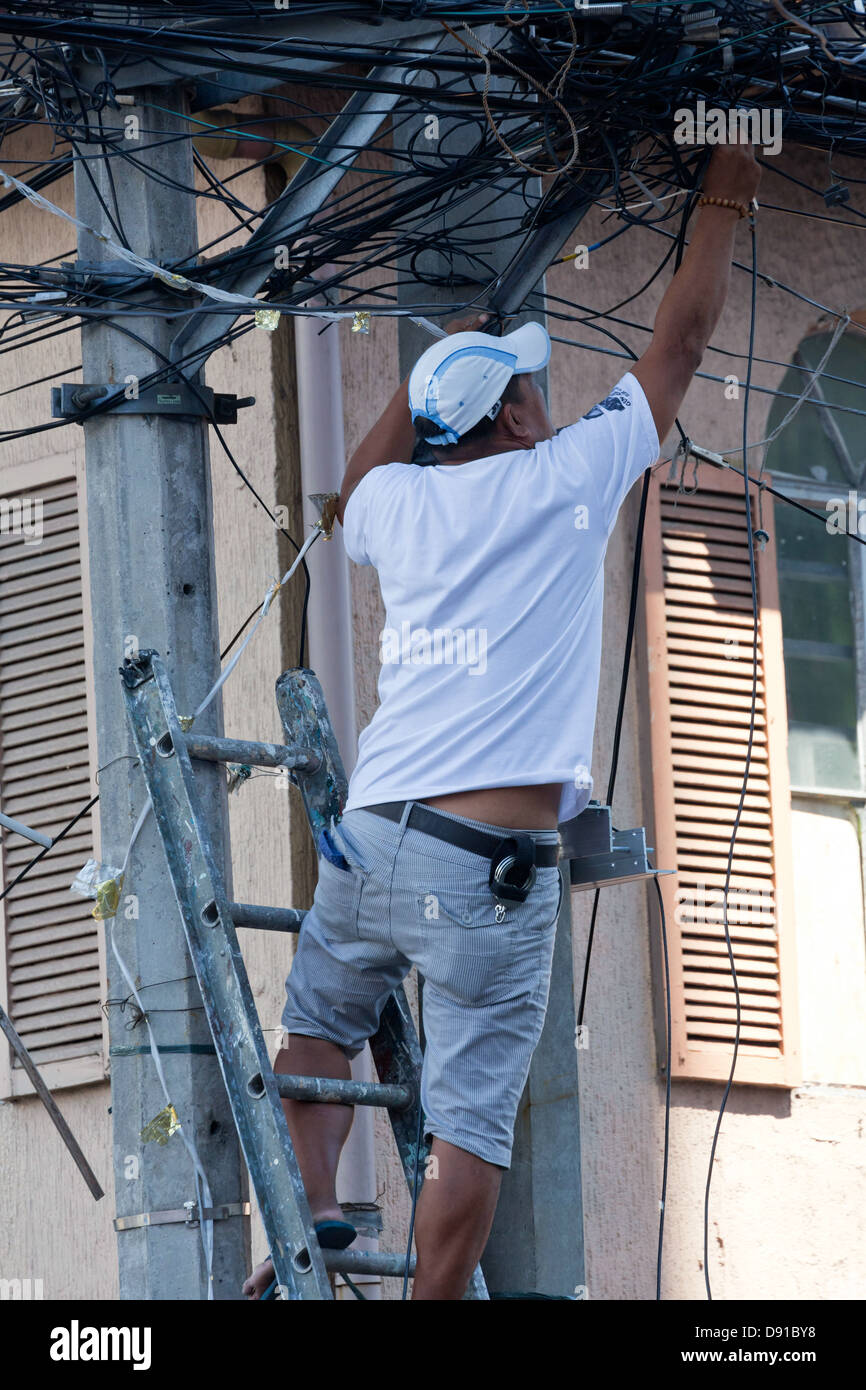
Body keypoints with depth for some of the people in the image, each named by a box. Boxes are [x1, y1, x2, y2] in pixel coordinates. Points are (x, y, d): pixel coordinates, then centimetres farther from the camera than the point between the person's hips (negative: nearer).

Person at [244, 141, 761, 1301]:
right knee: (470, 1120, -3)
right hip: (493, 873, -4)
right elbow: (681, 344, 13)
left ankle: (312, 1214, 6)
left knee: (316, 1027, 24)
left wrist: (446, 353, 42)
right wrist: (724, 200, 25)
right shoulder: (569, 480, 0)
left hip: (371, 843, 4)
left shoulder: (397, 504, 11)